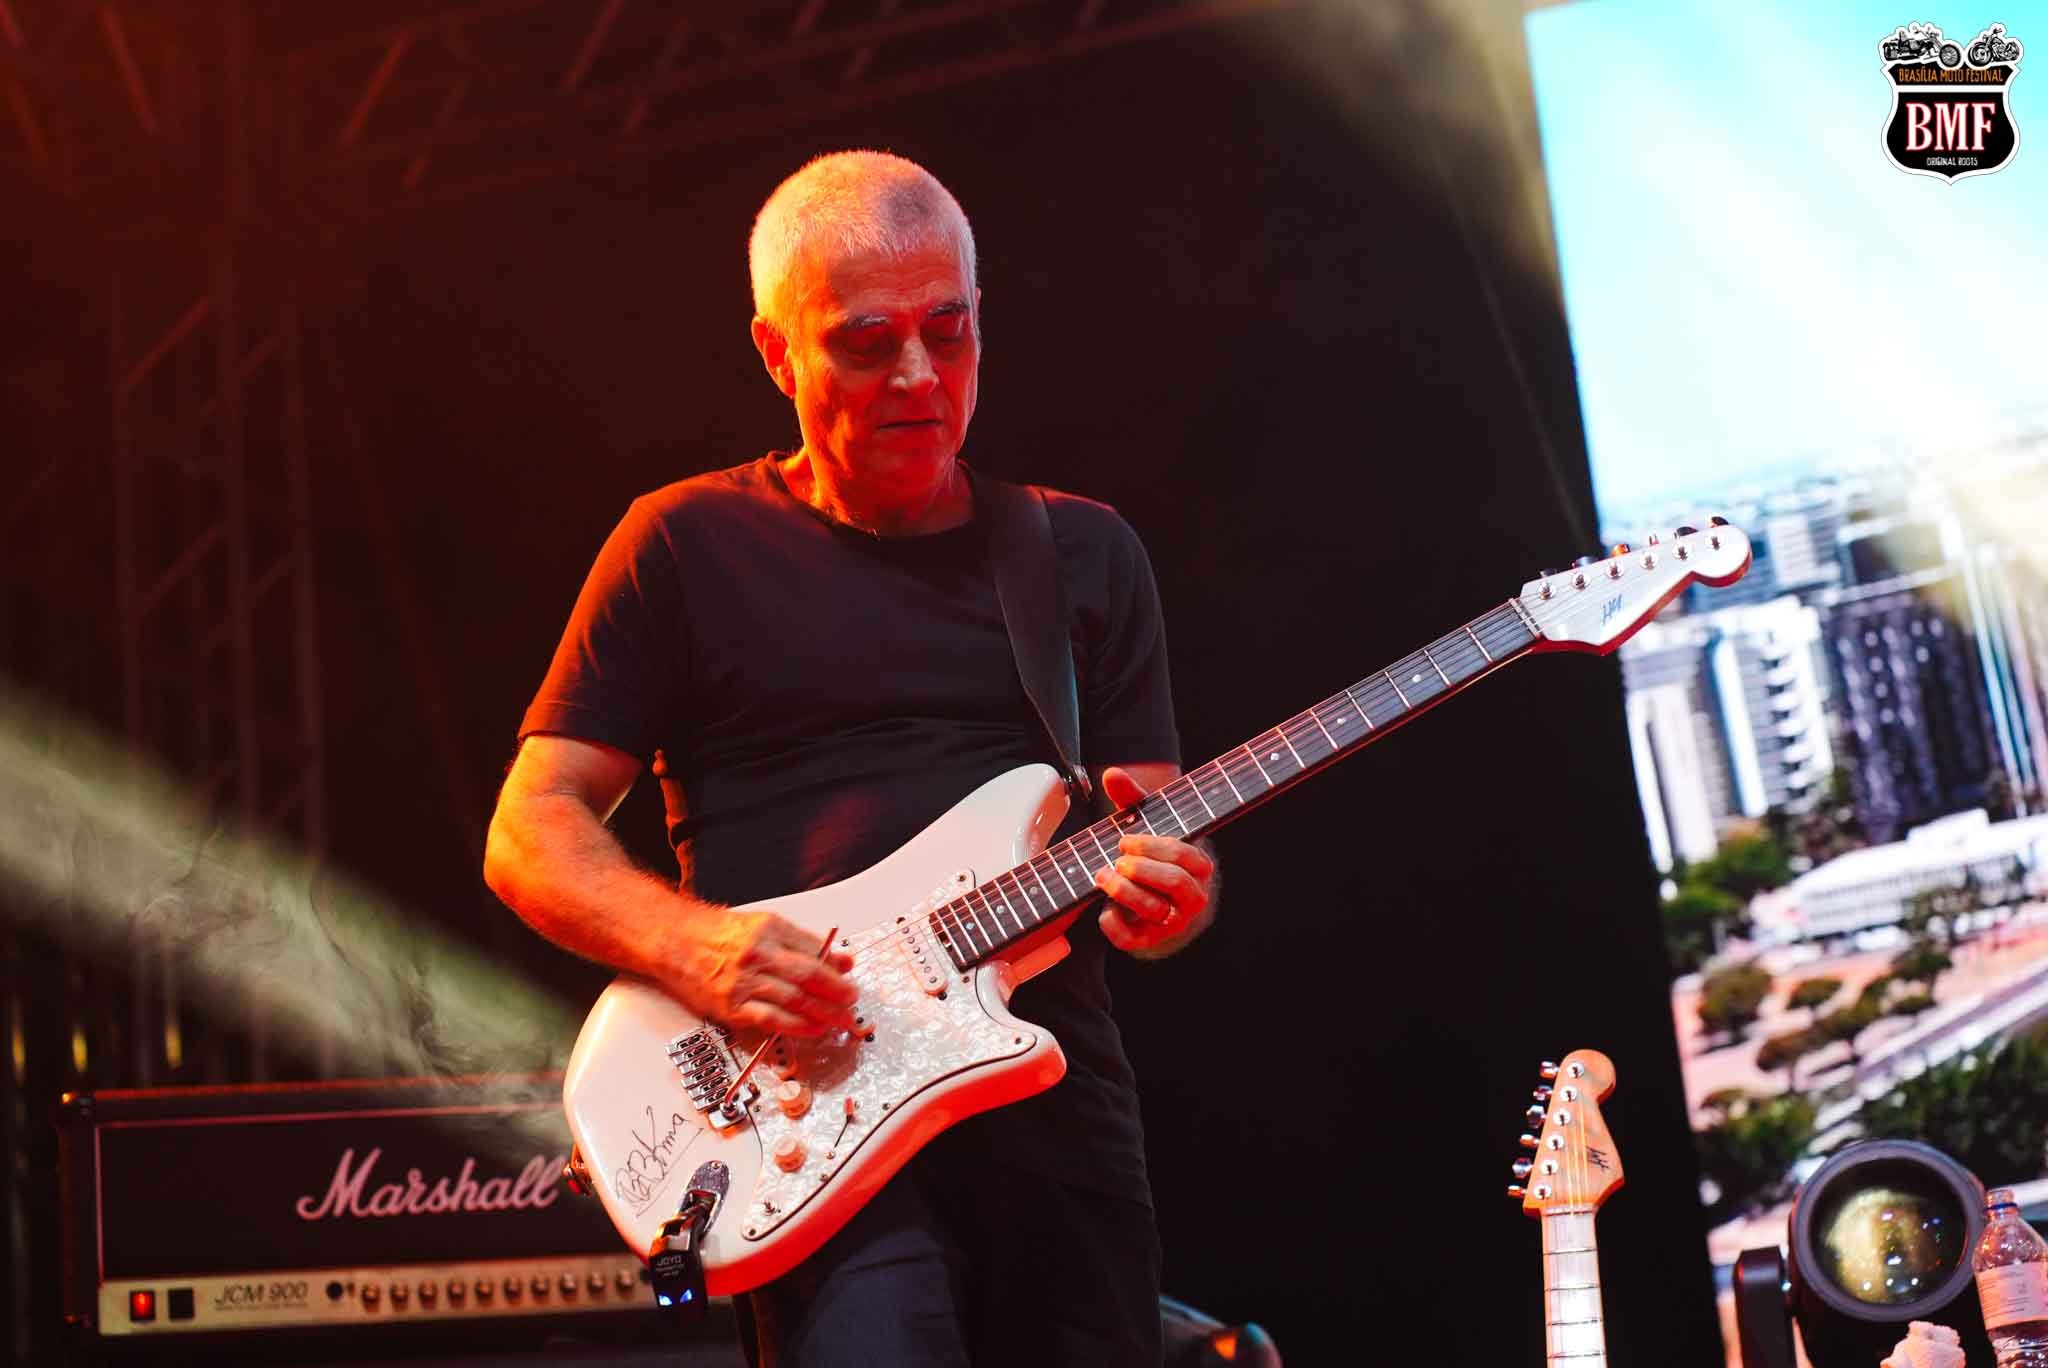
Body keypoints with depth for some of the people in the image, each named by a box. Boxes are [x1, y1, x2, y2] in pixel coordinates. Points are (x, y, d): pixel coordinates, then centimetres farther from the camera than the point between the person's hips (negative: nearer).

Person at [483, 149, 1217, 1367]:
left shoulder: (1085, 555, 14)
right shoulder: (693, 547, 6)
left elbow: (1163, 845, 12)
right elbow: (531, 833, 4)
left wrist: (1166, 893, -12)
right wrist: (693, 945, -14)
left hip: (1058, 1118, 4)